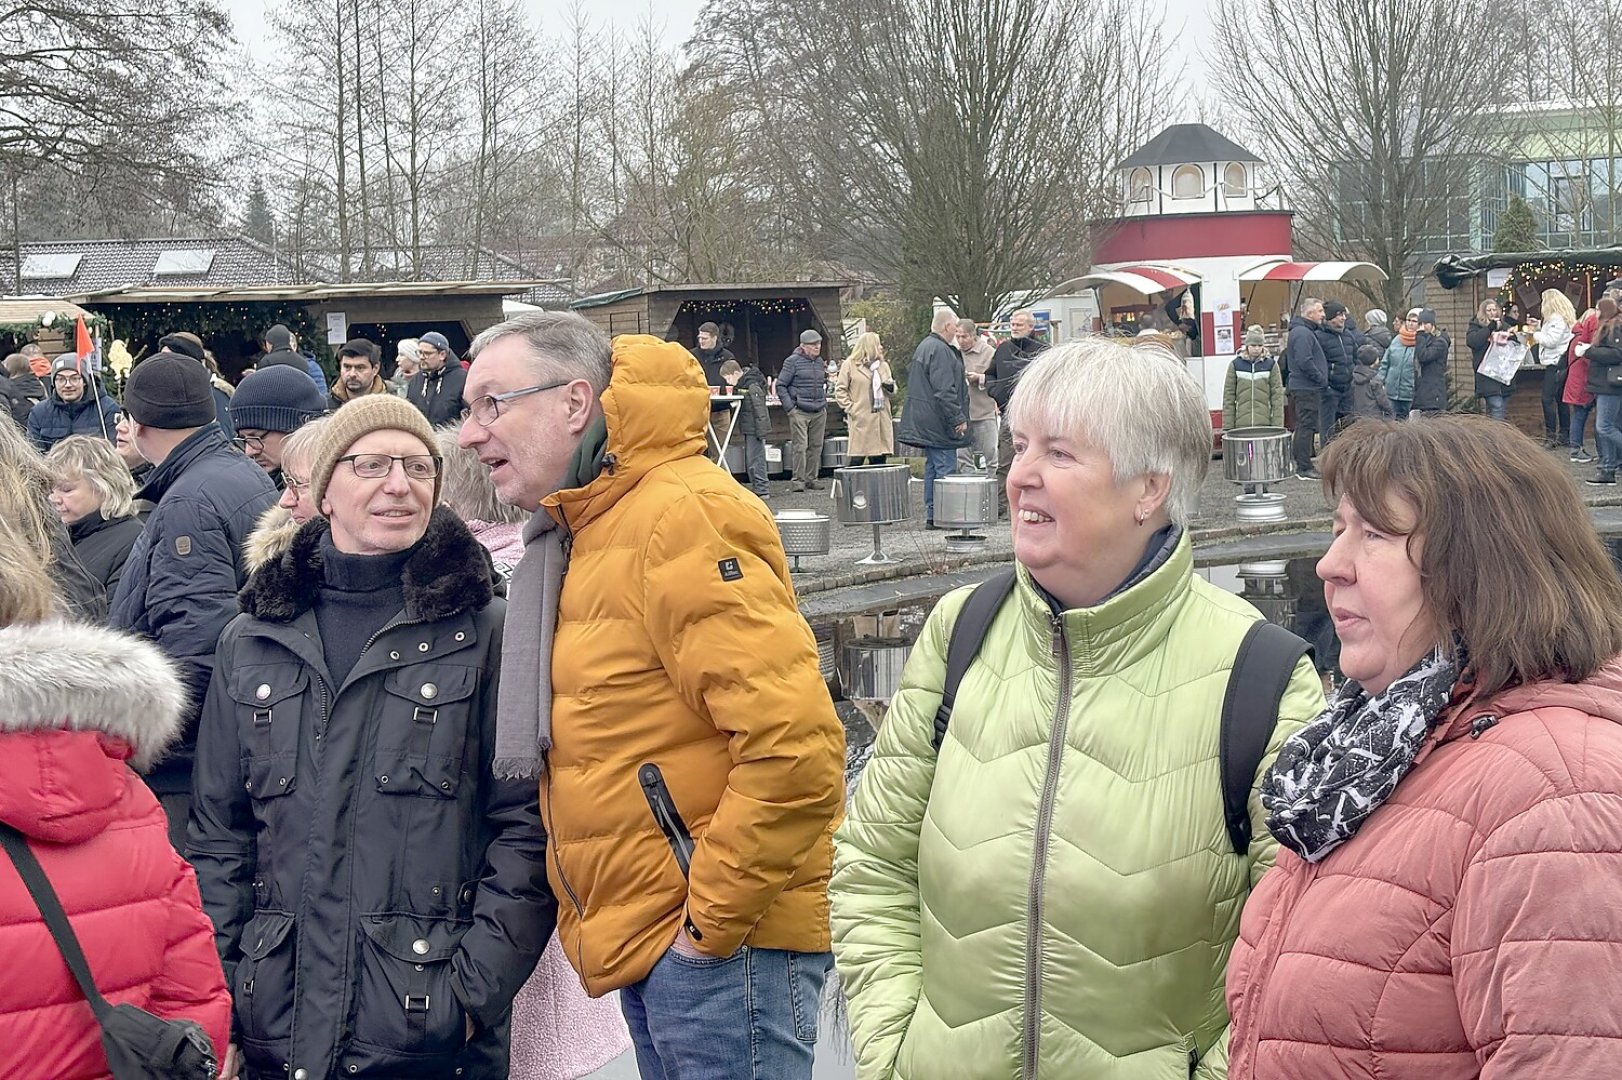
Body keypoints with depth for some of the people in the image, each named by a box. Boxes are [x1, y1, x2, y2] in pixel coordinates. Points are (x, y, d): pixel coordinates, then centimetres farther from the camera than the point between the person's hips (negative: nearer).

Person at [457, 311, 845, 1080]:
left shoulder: (681, 518, -17)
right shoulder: (577, 536, 13)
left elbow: (795, 746, -25)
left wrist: (714, 919, -18)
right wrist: (591, 914, 15)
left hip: (722, 943, -9)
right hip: (646, 943, 9)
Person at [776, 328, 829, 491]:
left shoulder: (819, 361, 15)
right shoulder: (793, 361, -4)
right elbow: (781, 385, -3)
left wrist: (824, 402, 17)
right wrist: (789, 407, -10)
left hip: (819, 412, 6)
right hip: (799, 411, -6)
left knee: (816, 446, 5)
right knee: (800, 446, -10)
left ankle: (811, 478, 13)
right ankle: (798, 479, -7)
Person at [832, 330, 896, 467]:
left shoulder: (883, 365, 17)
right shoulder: (850, 365, 0)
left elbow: (891, 389, 24)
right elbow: (840, 390, 0)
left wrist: (891, 387, 0)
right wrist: (850, 408, -10)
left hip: (881, 420, 5)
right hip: (861, 420, -5)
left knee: (879, 459, 3)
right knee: (857, 459, -8)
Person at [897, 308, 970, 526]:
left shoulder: (923, 347, 18)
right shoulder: (940, 350, -16)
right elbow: (944, 391, -22)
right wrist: (958, 419, -17)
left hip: (925, 423, 11)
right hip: (938, 422, -11)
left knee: (932, 467, 13)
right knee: (945, 468, -7)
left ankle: (931, 514, 16)